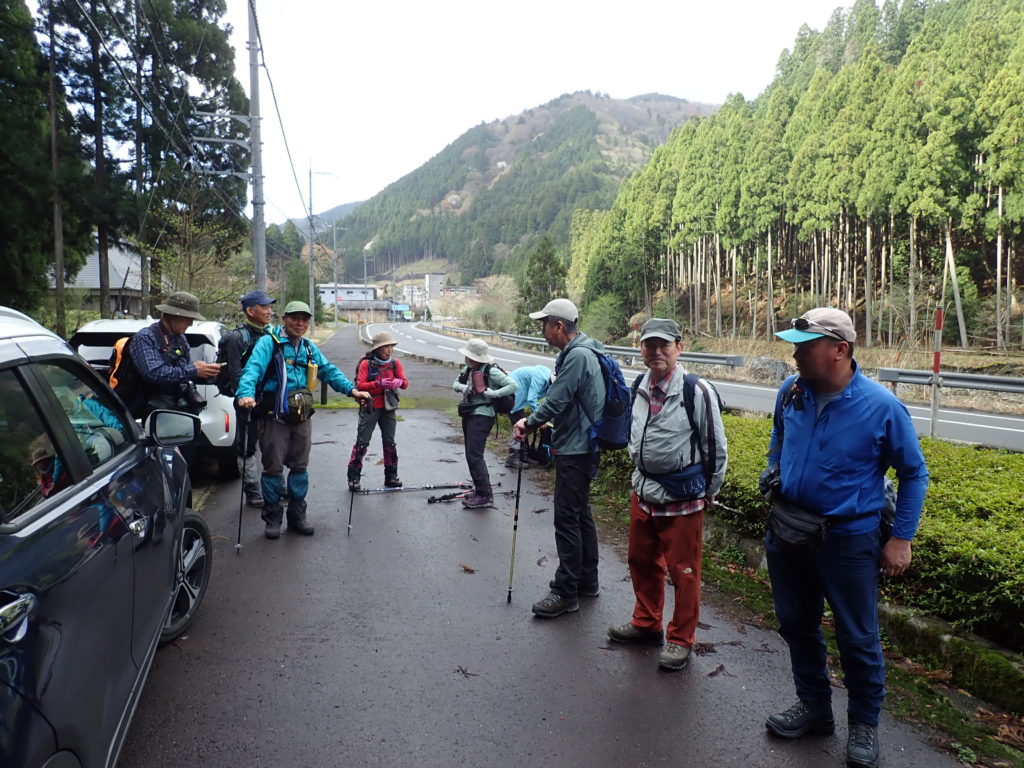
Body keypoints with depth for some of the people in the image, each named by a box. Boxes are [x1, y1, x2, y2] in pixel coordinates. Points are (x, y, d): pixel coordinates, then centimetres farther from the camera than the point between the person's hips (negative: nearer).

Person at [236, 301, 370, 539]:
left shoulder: (309, 348, 12)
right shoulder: (269, 343, -9)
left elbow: (329, 371, 15)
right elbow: (253, 368, -24)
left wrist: (352, 390, 0)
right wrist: (246, 393, -42)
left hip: (302, 417, 6)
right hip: (276, 417, -6)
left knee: (299, 467, 13)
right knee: (273, 467, 3)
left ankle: (297, 516, 25)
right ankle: (272, 518, 17)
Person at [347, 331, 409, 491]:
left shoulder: (395, 363, 2)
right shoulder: (366, 363, -10)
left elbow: (405, 383, 1)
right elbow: (359, 385, -17)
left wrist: (399, 382, -23)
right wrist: (379, 383, -29)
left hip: (388, 408, 4)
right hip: (370, 408, -4)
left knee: (390, 443, 10)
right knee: (362, 442, -2)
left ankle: (391, 477, 20)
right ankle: (353, 477, 7)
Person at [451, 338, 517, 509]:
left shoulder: (491, 371, -16)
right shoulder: (468, 369, 6)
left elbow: (513, 386, -19)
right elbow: (455, 383, 14)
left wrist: (492, 393, -25)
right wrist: (463, 388, -8)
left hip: (482, 416, -9)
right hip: (469, 414, 9)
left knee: (474, 455, -11)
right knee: (473, 455, 16)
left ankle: (485, 495, -4)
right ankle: (481, 488, 28)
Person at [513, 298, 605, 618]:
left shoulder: (578, 356, -21)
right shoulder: (578, 352, 12)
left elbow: (556, 400, -22)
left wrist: (528, 424, -7)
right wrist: (532, 420, 7)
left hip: (575, 451, -11)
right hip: (580, 447, 11)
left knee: (567, 519, -4)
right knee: (580, 514, 18)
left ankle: (566, 592, 5)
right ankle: (587, 581, 31)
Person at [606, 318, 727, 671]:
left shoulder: (698, 392, -17)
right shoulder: (640, 387, 3)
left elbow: (716, 449, -9)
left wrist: (708, 493, -1)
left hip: (682, 499, -7)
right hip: (642, 492, 7)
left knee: (683, 571, 7)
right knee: (641, 561, 19)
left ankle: (680, 640, 23)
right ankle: (646, 623, 39)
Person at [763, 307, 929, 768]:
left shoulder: (881, 406, -17)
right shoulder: (790, 391, -6)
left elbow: (914, 474, -4)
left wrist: (902, 538, -6)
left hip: (849, 541, -4)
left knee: (857, 641, 9)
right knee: (797, 626, 18)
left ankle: (864, 724, 32)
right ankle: (814, 707, 40)